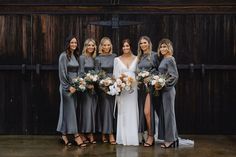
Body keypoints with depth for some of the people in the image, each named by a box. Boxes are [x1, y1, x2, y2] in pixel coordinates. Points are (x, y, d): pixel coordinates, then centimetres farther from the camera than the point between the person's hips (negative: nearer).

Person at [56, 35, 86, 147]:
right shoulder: (63, 56, -8)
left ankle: (64, 135, 15)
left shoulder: (76, 56, 13)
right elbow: (62, 73, -12)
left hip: (75, 86, 7)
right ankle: (76, 135, -4)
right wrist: (68, 87, -14)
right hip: (67, 86, -7)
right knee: (70, 110, -5)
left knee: (68, 110, 9)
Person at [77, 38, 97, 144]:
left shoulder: (94, 58, 14)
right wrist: (87, 84, -16)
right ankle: (83, 134, 1)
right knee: (85, 109, -5)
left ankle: (90, 133, 9)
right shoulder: (82, 57, -4)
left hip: (93, 86, 6)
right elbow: (82, 72, -9)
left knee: (92, 109, 5)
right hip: (85, 86, -6)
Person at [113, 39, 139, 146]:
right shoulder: (117, 59, 7)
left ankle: (133, 137, 6)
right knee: (123, 112, 0)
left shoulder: (136, 59, 8)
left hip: (133, 88, 0)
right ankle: (123, 138, 5)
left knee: (133, 112, 0)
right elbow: (115, 75, 5)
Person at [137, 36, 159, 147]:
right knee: (142, 111, 6)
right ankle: (148, 134, 15)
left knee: (147, 111, -12)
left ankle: (151, 136, -1)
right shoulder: (139, 57, 15)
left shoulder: (154, 55, -2)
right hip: (141, 86, 6)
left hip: (150, 86, -6)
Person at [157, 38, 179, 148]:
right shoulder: (163, 59, 14)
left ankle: (170, 139, 3)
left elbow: (174, 76, -16)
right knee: (164, 113, 10)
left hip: (168, 89, -9)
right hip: (163, 90, 9)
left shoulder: (170, 59, -10)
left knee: (168, 113, -4)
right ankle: (172, 138, 16)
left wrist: (164, 83, -17)